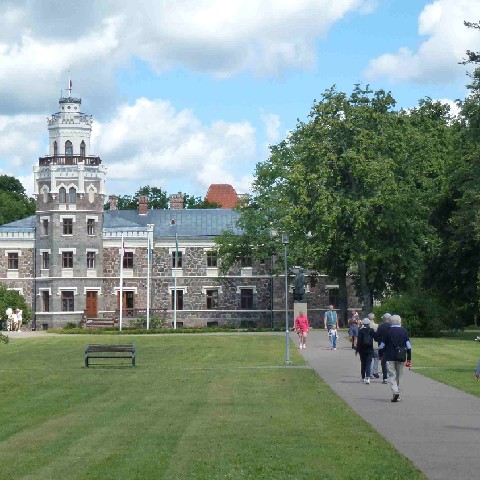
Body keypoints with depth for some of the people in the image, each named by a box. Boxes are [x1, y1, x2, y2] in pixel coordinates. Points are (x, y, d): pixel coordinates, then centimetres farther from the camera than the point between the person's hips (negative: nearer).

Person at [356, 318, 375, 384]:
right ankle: (367, 377, -20)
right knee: (368, 363, -2)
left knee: (363, 363, 13)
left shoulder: (360, 331, -8)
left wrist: (357, 350, -2)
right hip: (370, 349, 0)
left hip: (362, 349, 0)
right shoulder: (371, 331, -4)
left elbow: (359, 341, -8)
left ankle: (363, 377, 21)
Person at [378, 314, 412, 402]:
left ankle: (395, 392, -22)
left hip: (390, 357, -3)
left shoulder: (388, 331, -5)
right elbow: (408, 346, 1)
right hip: (401, 357, 3)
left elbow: (382, 345, -3)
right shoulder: (404, 331, 3)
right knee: (399, 376, 14)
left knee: (392, 375, -2)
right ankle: (397, 395, 19)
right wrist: (409, 358, 5)